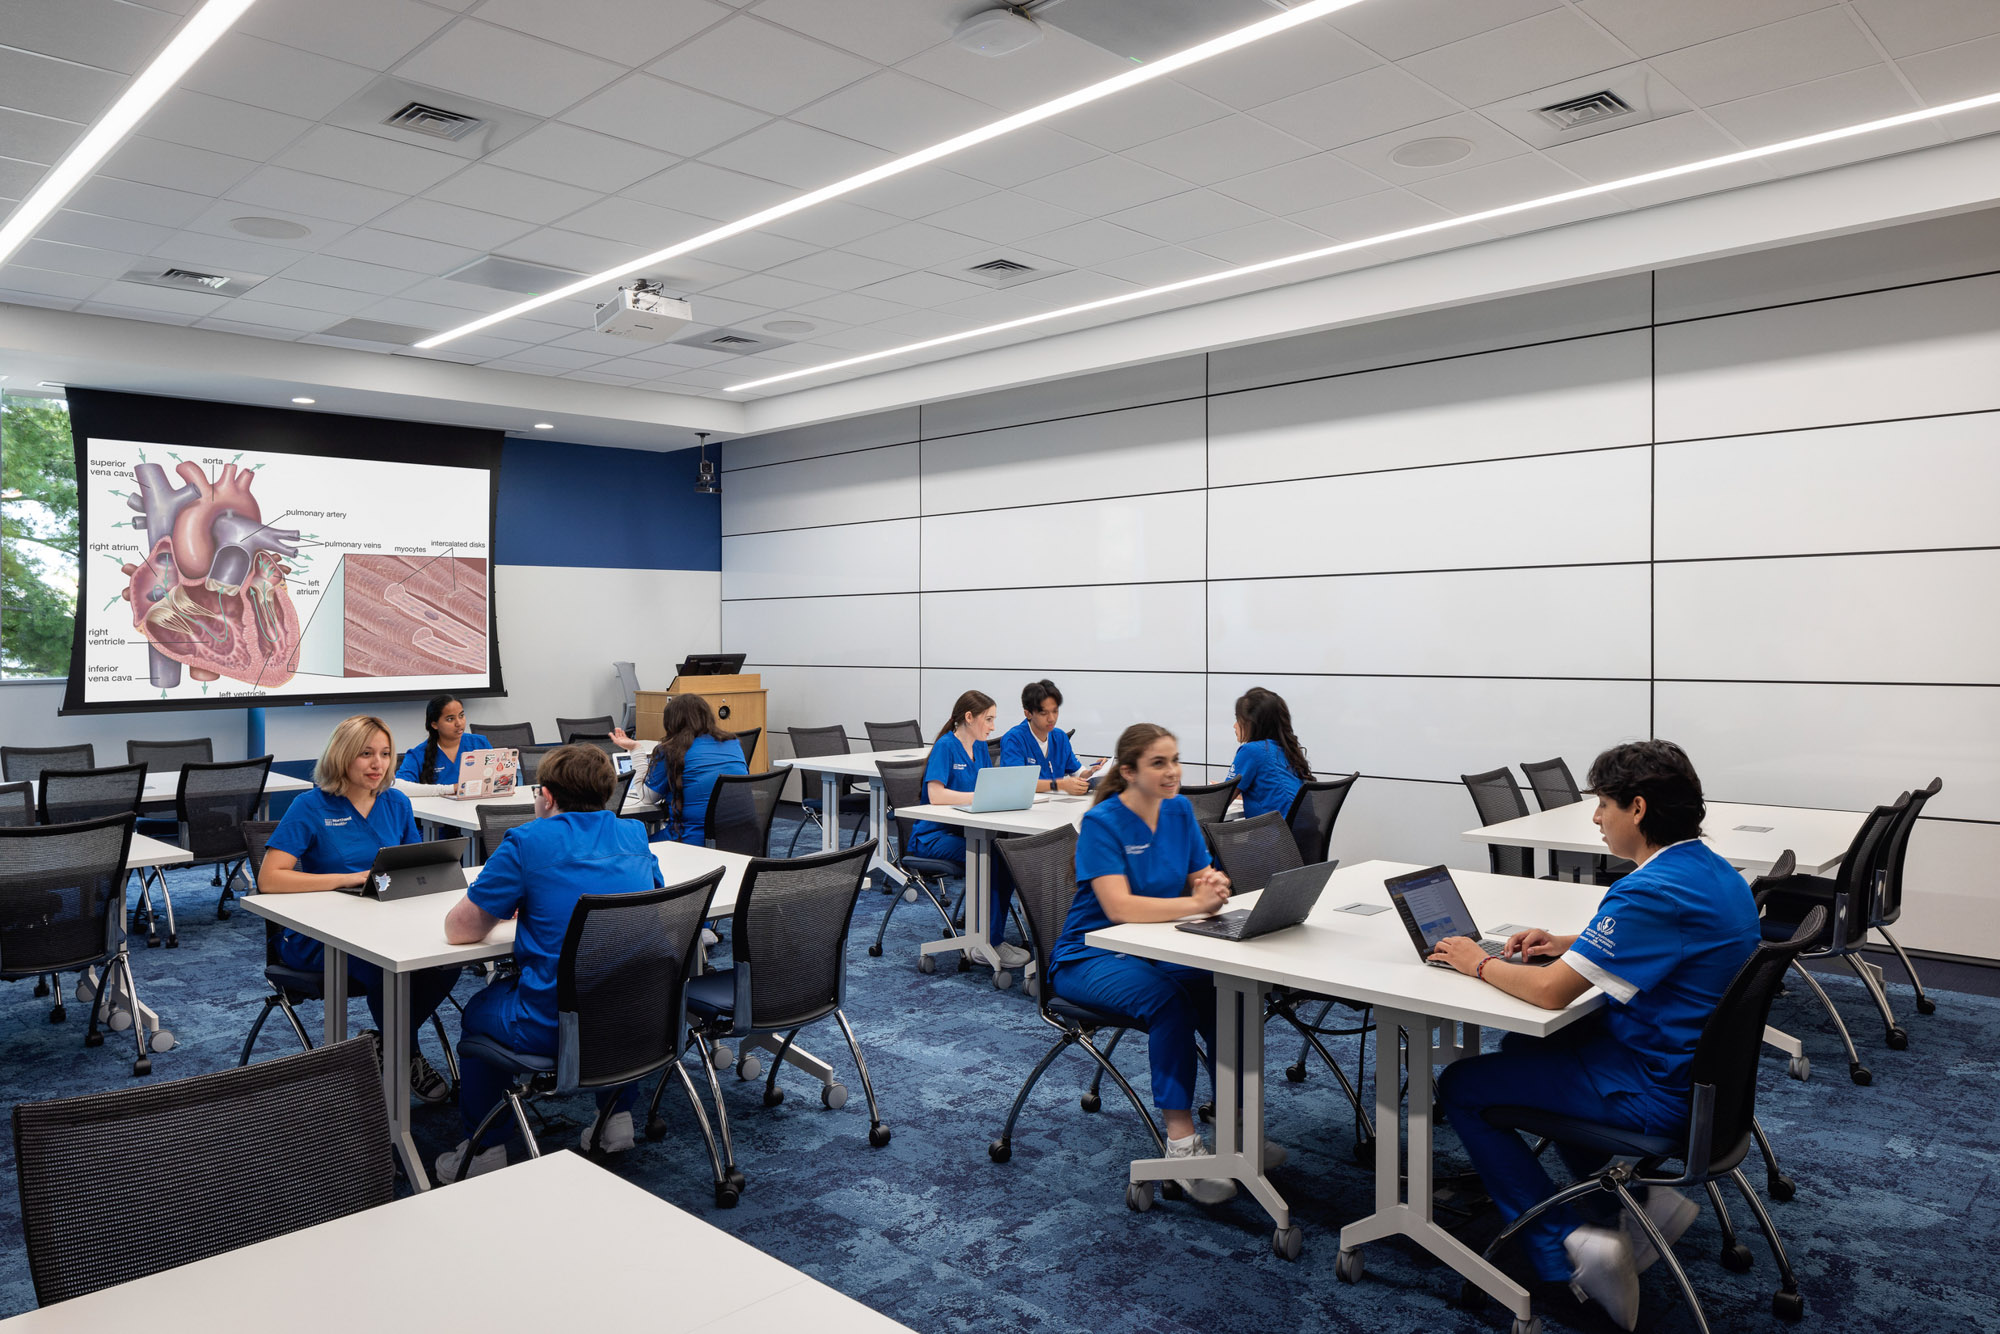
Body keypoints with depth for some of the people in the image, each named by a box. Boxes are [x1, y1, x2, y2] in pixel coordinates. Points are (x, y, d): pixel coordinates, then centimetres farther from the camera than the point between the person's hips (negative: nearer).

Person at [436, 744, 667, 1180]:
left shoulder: (528, 842, -7)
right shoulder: (635, 836, 9)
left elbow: (459, 929, -4)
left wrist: (507, 910, 18)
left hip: (554, 1028, -5)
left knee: (478, 1012, 27)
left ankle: (485, 1150, 28)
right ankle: (617, 1116, 34)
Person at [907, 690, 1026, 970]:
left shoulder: (981, 748, 12)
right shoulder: (946, 746, -12)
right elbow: (936, 795, -24)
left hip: (964, 831, 7)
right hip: (933, 836, -7)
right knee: (987, 854, -29)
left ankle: (992, 938, -14)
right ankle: (987, 943, -21)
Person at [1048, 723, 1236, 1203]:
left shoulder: (1180, 810, 4)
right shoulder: (1102, 822, -16)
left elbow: (1201, 879, 4)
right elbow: (1119, 906, -27)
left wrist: (1212, 886, -20)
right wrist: (1194, 903, -37)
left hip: (1158, 949, 5)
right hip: (1091, 956, -5)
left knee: (1223, 991, -25)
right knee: (1168, 997, -34)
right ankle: (1181, 1141, -27)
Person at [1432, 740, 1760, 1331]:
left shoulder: (1654, 892, -28)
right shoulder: (1714, 871, 4)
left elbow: (1551, 991, -28)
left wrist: (1479, 963, -9)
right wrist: (1565, 944, 7)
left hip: (1655, 1093, -10)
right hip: (1698, 1068, 10)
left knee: (1460, 1086, 0)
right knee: (1522, 1048, 28)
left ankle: (1565, 1247, -3)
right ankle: (1642, 1198, 20)